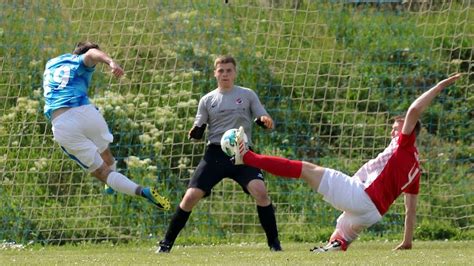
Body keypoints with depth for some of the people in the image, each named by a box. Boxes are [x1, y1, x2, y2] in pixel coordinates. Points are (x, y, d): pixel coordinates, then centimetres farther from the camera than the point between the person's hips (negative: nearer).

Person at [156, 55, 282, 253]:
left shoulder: (247, 95, 10)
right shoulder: (207, 100, 12)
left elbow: (265, 122, 7)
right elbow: (198, 132, 11)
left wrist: (265, 121, -17)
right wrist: (194, 132, -13)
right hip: (215, 154, 1)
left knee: (260, 190, -24)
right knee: (190, 197, -9)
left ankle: (274, 242, -11)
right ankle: (166, 243, 5)